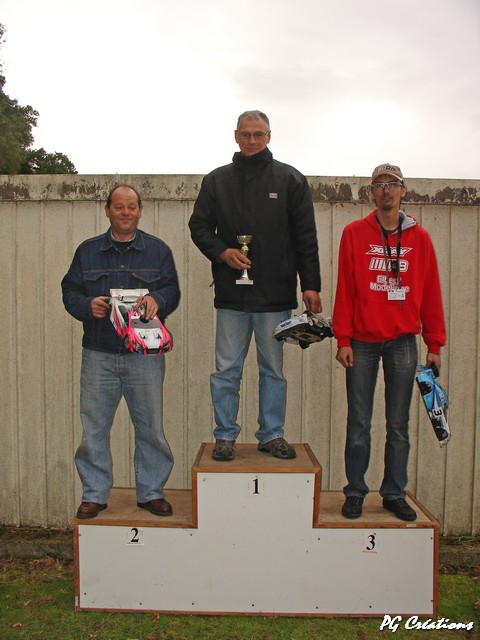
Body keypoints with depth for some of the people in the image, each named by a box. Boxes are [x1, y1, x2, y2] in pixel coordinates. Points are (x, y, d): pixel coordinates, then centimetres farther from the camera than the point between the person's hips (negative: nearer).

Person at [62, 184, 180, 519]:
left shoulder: (158, 250, 9)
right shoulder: (87, 251, 12)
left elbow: (172, 291, 2)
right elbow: (70, 292, 9)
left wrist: (157, 300, -20)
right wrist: (88, 305, -12)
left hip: (145, 353, -1)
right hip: (98, 354, 1)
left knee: (150, 426, 4)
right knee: (94, 426, 5)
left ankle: (151, 492, 20)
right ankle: (94, 494, 20)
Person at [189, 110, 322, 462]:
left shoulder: (290, 179, 6)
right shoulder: (217, 180, 10)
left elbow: (306, 237, 4)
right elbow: (199, 225, 12)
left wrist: (310, 285, -3)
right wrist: (222, 252, -8)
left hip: (275, 294, -1)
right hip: (231, 292, 1)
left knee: (273, 369, 9)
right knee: (226, 370, 5)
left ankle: (272, 433, 22)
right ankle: (226, 435, 18)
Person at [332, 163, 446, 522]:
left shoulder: (419, 238, 6)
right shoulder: (354, 234, 2)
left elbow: (431, 293, 7)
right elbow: (344, 289, -1)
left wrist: (435, 344, 5)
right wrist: (343, 340, -6)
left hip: (403, 342, 1)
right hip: (362, 342, -1)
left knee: (399, 425, 8)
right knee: (359, 424, 5)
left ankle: (395, 493, 20)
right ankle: (355, 492, 18)